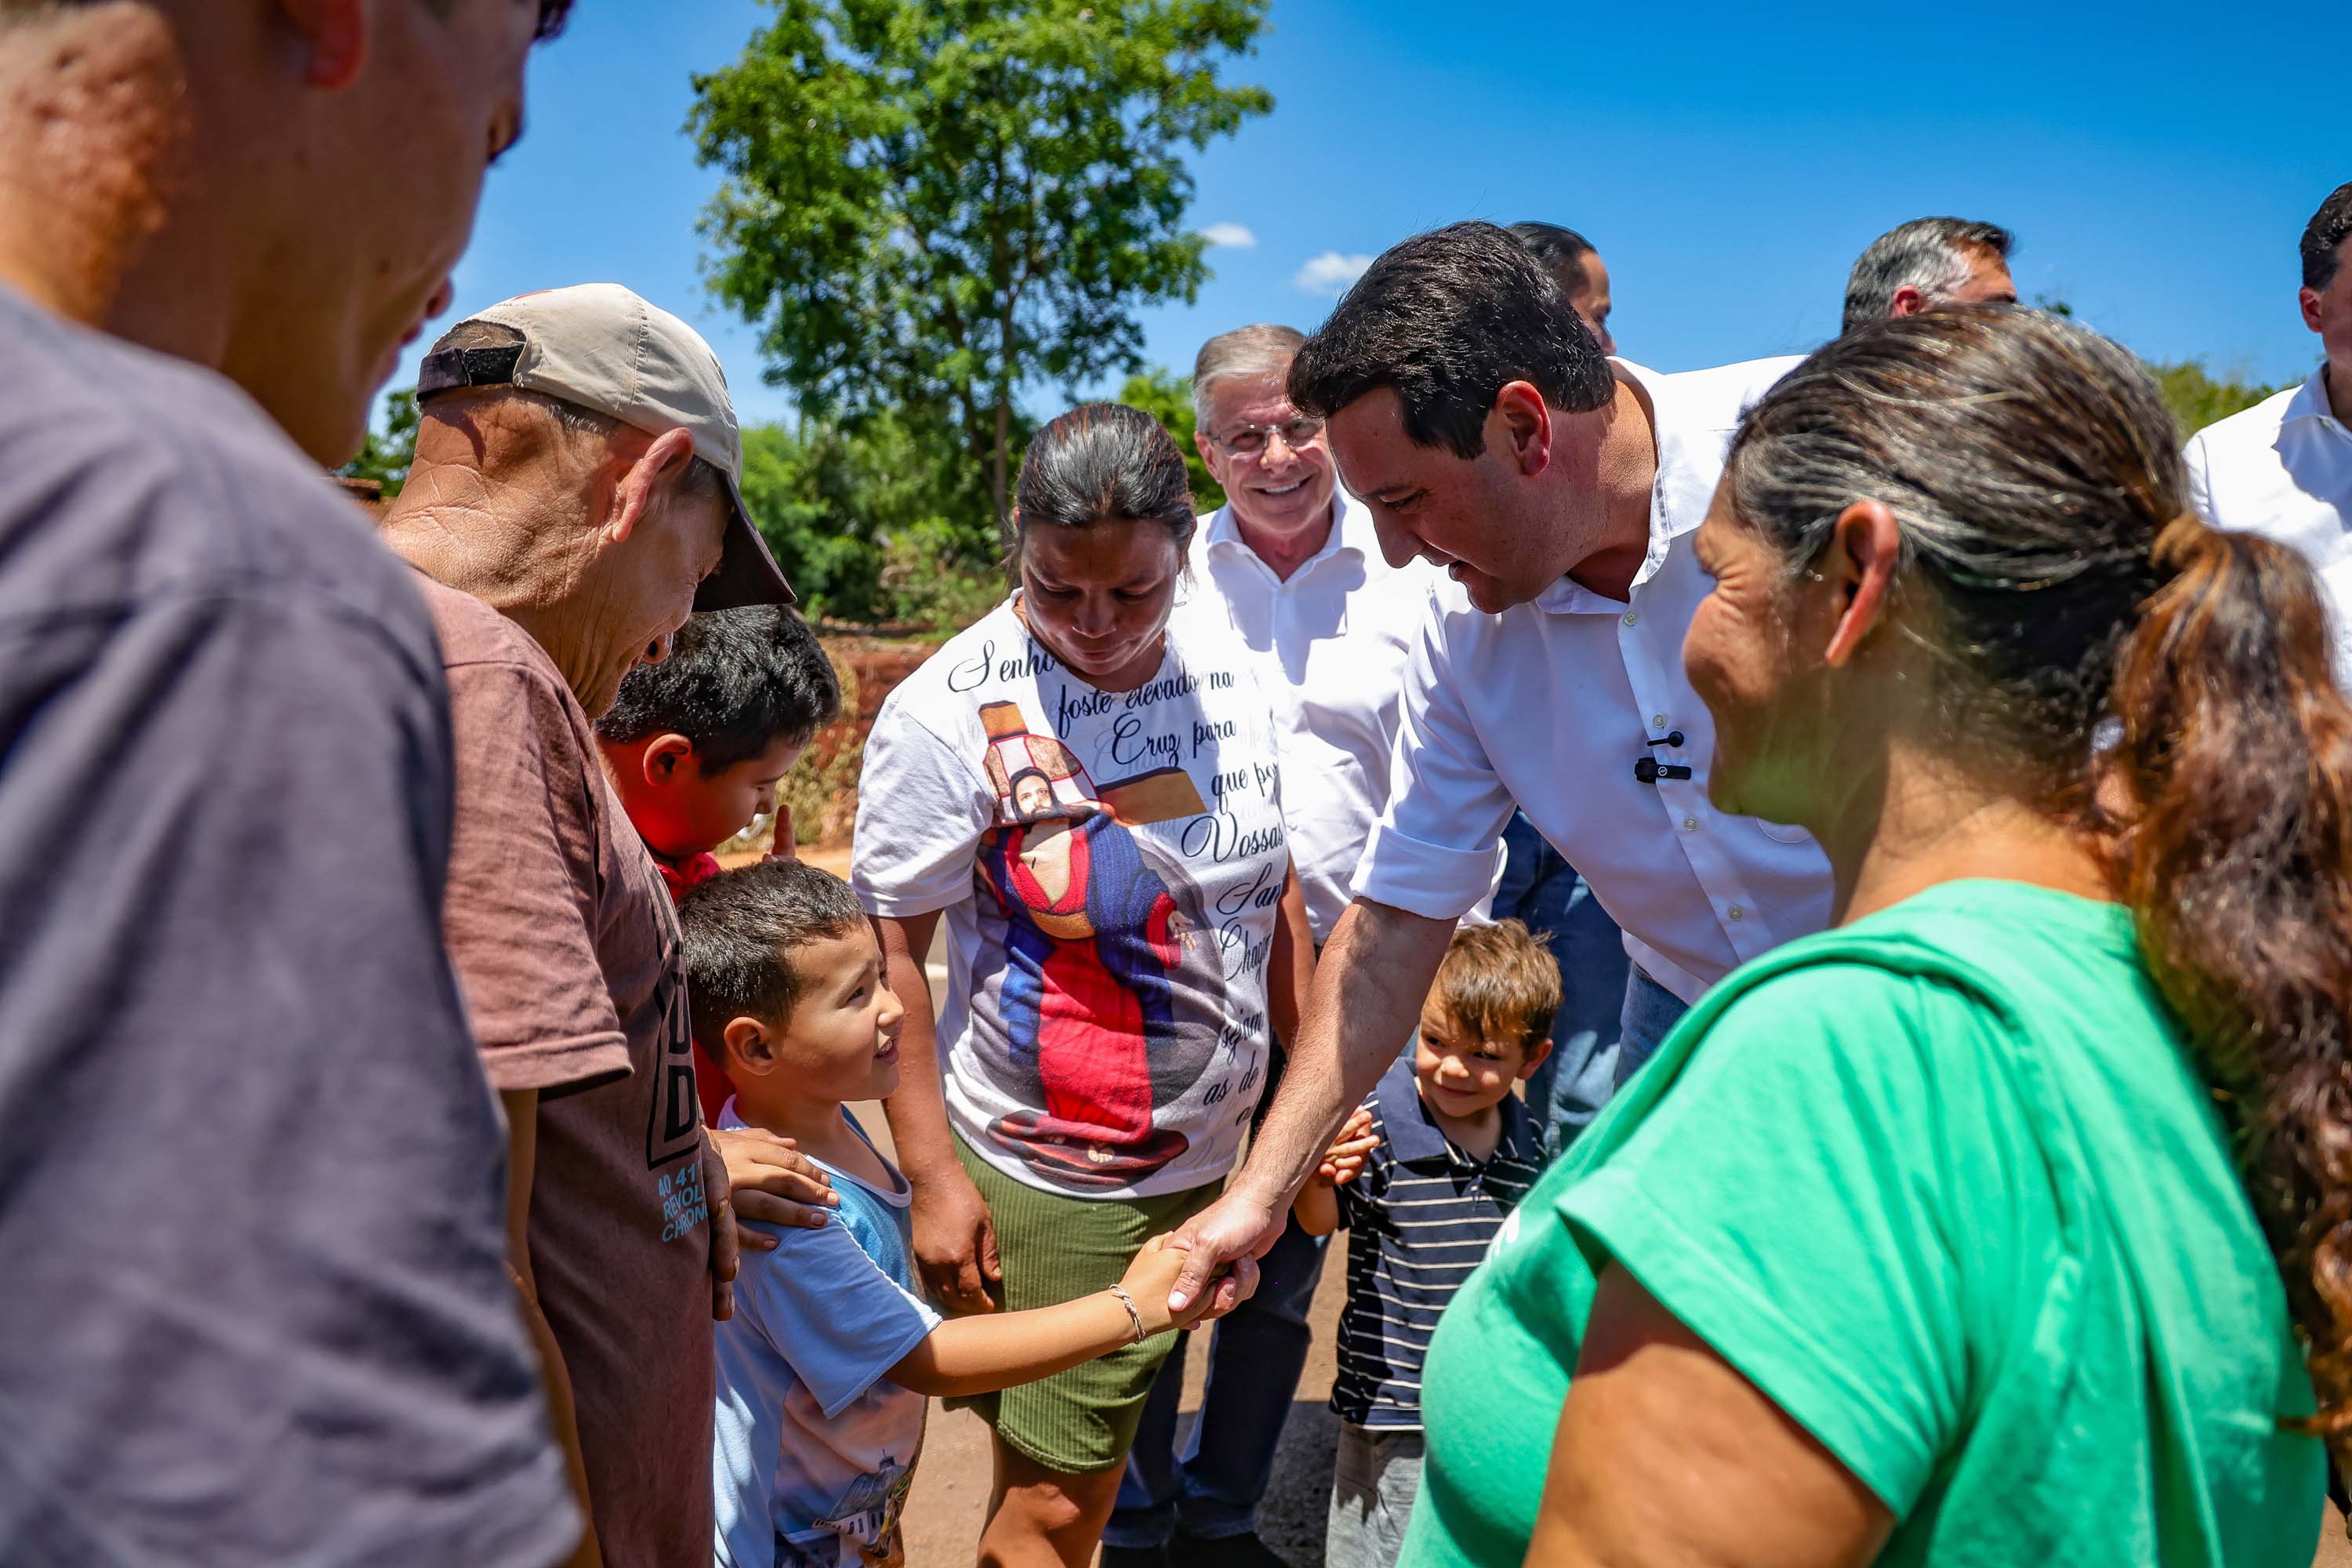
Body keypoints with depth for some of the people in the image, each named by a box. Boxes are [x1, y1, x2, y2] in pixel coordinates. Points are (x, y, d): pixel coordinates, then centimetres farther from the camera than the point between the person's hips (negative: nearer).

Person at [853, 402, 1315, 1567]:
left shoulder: (1229, 662, -1)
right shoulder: (949, 713, -17)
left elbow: (1270, 882, 9)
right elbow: (888, 952, -14)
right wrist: (933, 1177, -14)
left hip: (1213, 1160, 5)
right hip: (1045, 1184, -5)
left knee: (1073, 1471, 17)